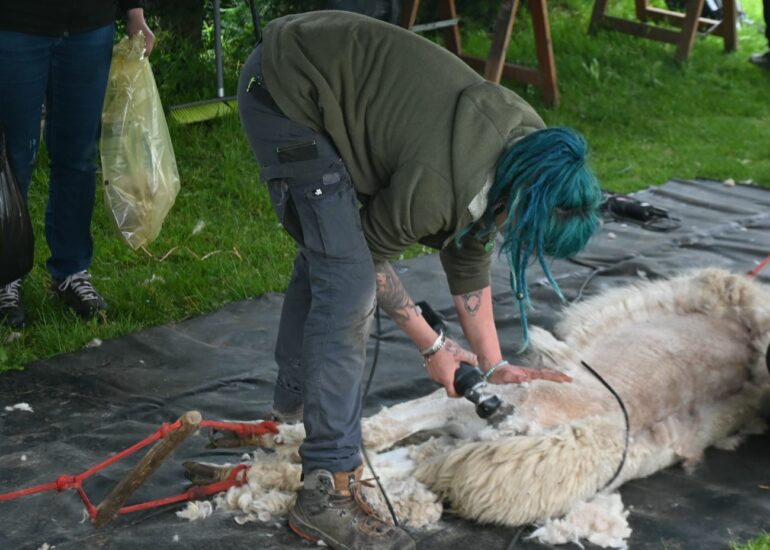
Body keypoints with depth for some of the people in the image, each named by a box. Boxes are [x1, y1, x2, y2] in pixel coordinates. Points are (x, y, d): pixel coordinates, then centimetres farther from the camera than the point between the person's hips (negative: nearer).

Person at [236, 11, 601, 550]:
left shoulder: (529, 142, -5)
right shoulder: (434, 184, -30)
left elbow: (469, 253, 7)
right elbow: (372, 254, -11)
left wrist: (494, 364, 10)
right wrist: (432, 344, 0)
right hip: (287, 93, -9)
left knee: (326, 252, 22)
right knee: (345, 280, -16)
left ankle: (294, 401, 43)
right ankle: (329, 492, -12)